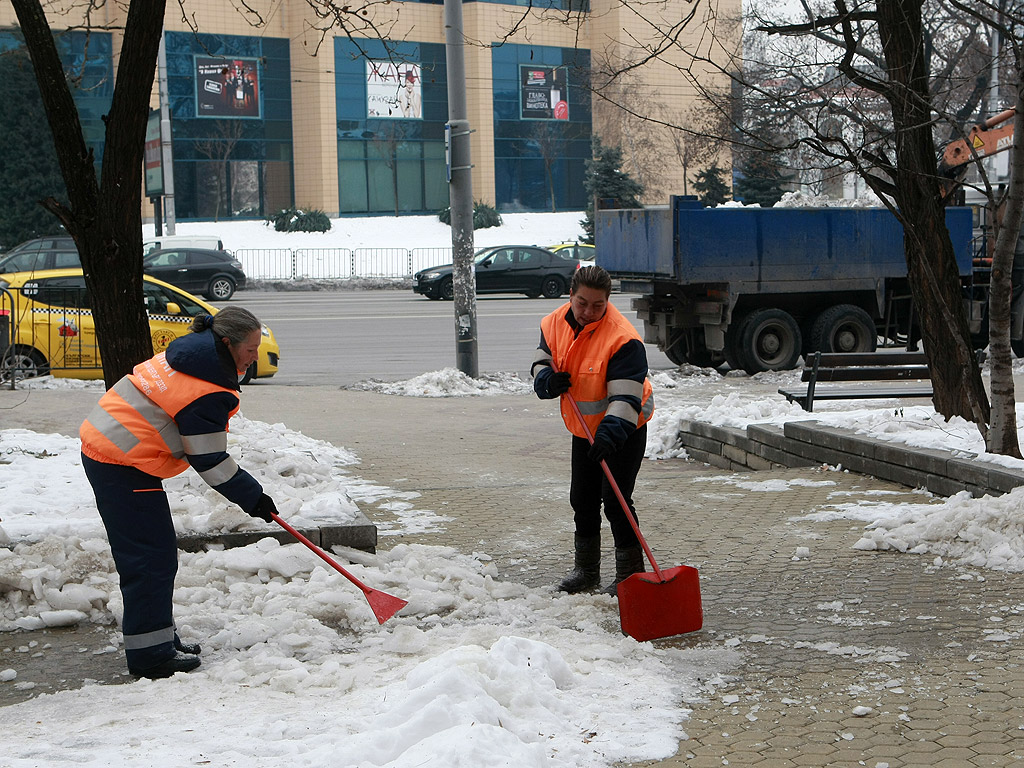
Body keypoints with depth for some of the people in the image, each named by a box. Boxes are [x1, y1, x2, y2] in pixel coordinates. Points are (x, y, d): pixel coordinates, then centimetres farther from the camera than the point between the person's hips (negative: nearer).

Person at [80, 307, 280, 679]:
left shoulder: (189, 354, 9)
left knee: (154, 555, 16)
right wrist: (253, 497, -6)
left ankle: (159, 639, 26)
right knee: (150, 558, -6)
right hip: (123, 466, -10)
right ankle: (150, 655, -1)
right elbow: (209, 461, -16)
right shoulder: (206, 391, -21)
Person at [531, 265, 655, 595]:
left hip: (624, 431, -7)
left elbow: (625, 396, -30)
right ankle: (586, 570, 27)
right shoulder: (555, 323, -6)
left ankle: (630, 574, 1)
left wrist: (609, 434, -42)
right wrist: (548, 381, -14)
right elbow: (542, 360, 10)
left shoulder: (623, 338, -27)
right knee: (582, 498, 13)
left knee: (615, 500, -11)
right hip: (584, 428, 7)